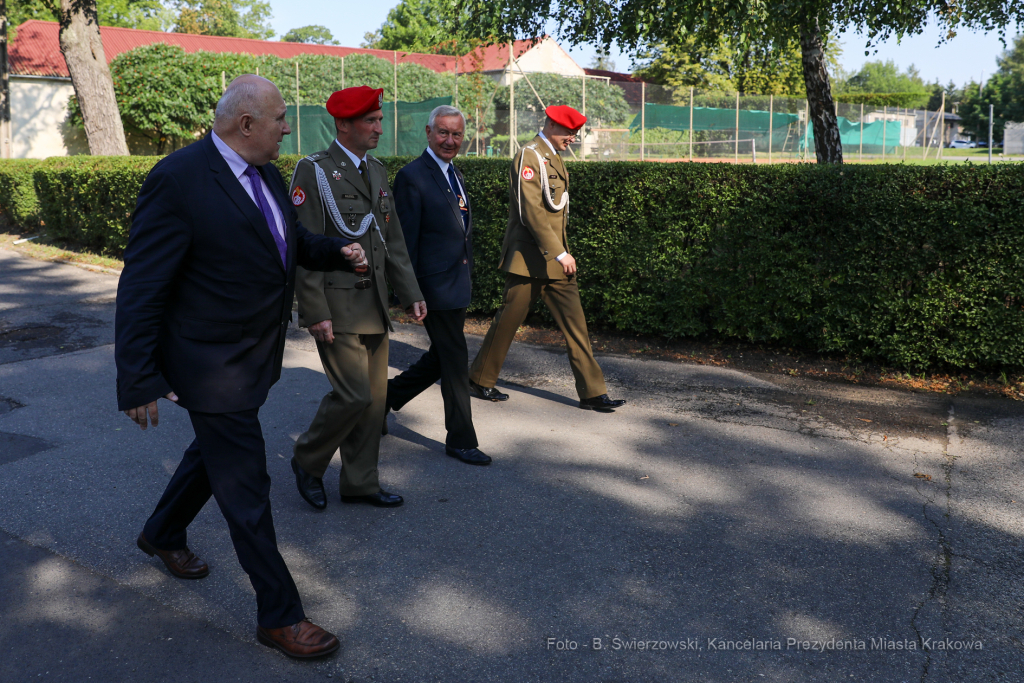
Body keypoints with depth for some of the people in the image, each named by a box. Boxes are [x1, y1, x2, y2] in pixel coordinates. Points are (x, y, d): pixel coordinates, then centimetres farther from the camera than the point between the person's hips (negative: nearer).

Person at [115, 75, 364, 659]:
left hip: (255, 357, 9)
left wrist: (338, 251, 1)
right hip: (213, 365, -9)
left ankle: (163, 534, 54)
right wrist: (138, 381, -21)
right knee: (246, 487, 1)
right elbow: (141, 289, -21)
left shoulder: (267, 176, 4)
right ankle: (280, 614, 15)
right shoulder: (178, 180, -22)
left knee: (216, 452, 27)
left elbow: (292, 240, 22)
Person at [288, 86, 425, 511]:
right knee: (353, 395, -10)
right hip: (336, 306, -7)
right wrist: (315, 313, -18)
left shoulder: (377, 172, 14)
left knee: (375, 396, 10)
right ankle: (308, 460, 16)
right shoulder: (313, 171, -9)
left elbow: (393, 241, 17)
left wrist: (410, 293, 10)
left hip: (374, 306, 8)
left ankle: (360, 483, 23)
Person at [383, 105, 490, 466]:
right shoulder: (412, 176, -12)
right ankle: (461, 440, 14)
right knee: (455, 360, 0)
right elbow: (406, 239, -15)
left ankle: (385, 398, 35)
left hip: (458, 281, 9)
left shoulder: (456, 176, 16)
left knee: (440, 359, 17)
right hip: (436, 284, -9)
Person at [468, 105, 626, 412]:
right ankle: (480, 379, 21)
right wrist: (559, 253, -23)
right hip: (529, 258, -8)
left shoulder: (553, 157, 17)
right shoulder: (529, 156, -12)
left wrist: (562, 252, 17)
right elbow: (531, 211, -21)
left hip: (555, 258, 8)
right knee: (509, 318, 3)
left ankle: (592, 392, 7)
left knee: (575, 321, 4)